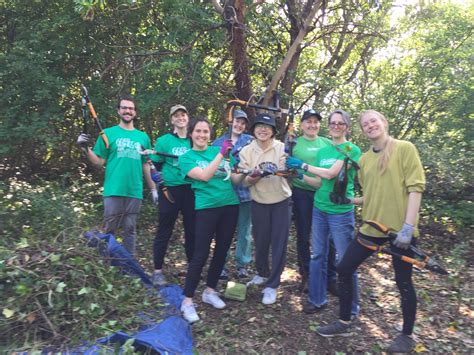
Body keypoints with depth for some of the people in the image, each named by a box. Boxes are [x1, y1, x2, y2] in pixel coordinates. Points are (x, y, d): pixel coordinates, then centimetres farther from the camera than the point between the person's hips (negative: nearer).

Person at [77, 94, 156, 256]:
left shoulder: (143, 137, 12)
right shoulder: (108, 133, 4)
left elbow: (146, 165, 15)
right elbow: (99, 162, 2)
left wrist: (153, 189, 12)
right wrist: (86, 149, -14)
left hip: (135, 192, 2)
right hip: (113, 190, -2)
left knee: (130, 229, 10)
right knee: (110, 229, 2)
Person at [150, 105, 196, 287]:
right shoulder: (164, 140, -1)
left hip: (191, 190, 3)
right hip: (170, 189, -3)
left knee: (192, 229, 11)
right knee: (164, 231, 2)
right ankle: (158, 271, 13)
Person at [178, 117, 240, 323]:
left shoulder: (217, 150, 11)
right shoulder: (186, 157, -1)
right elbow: (204, 176, -18)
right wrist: (221, 154, -22)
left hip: (230, 205, 5)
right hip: (206, 208, -5)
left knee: (222, 251, 12)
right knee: (201, 254, -6)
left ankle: (210, 291, 30)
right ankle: (187, 301, 8)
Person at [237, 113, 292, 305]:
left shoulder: (282, 148, -7)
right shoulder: (246, 151, -3)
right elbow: (244, 181, -2)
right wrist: (253, 176, -24)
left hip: (281, 202, -1)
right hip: (259, 203, 2)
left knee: (279, 243, 2)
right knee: (260, 241, 13)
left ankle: (272, 285, 17)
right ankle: (262, 273, 40)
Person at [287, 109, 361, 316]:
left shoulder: (352, 150, -7)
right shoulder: (322, 151, 12)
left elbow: (331, 174, -17)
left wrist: (302, 165, -11)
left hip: (341, 212, -5)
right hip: (319, 209, 6)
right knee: (318, 255, 11)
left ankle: (351, 308, 19)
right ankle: (317, 299, 26)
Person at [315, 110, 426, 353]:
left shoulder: (404, 148, -6)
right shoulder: (364, 159, 10)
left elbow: (415, 188, -12)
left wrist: (408, 226, -19)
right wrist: (350, 201, 1)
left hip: (400, 228, -5)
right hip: (373, 226, 6)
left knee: (403, 282, 8)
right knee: (344, 269, 5)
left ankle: (407, 335, 31)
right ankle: (344, 323, 24)